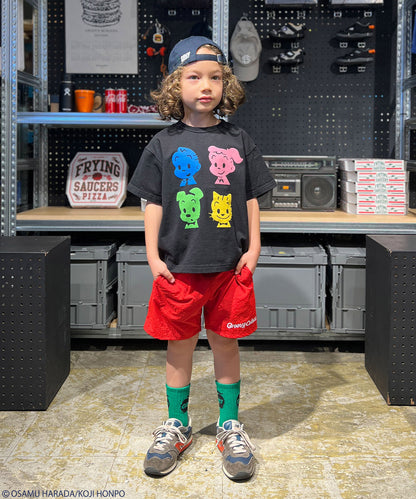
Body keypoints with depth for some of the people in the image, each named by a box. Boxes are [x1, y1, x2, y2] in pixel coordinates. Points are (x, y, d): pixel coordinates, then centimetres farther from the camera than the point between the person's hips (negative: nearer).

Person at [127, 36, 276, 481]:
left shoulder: (238, 142, 4)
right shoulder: (163, 144, 2)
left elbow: (251, 199, 8)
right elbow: (153, 204, 3)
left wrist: (253, 248, 0)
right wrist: (153, 255, -2)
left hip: (229, 266, 0)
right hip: (178, 266, 0)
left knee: (225, 343, 9)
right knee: (179, 345, 9)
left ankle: (229, 426, 24)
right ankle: (176, 425, 26)